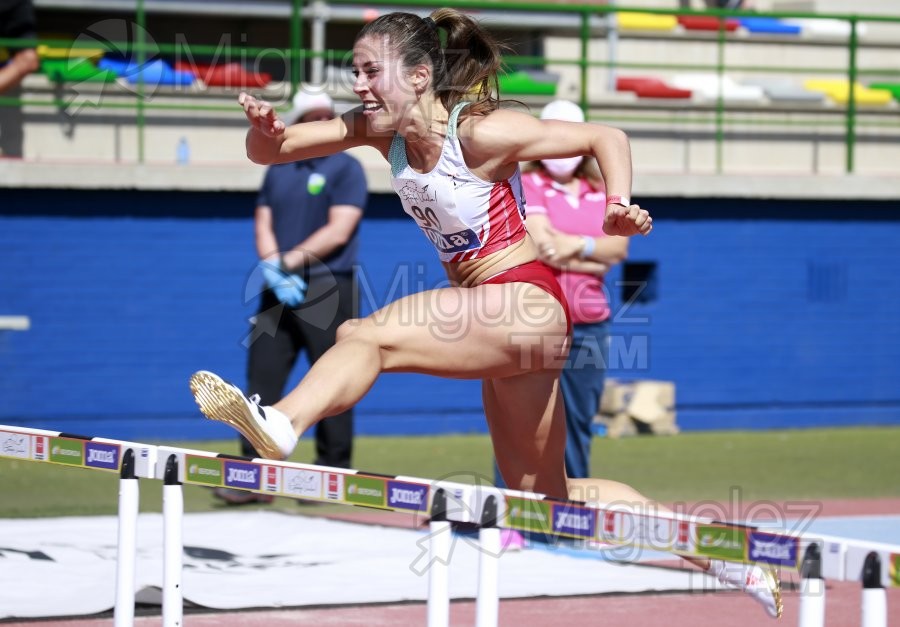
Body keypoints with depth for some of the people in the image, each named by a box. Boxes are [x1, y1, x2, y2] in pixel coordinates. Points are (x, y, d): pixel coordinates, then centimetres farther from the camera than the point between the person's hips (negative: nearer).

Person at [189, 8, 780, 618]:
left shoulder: (480, 133, -15)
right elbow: (271, 151, 2)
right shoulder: (383, 131, 5)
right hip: (497, 320, 9)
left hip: (527, 306, -9)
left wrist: (619, 209, -23)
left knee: (362, 335, -26)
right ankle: (722, 554, 27)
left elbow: (606, 137, -7)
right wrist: (266, 129, -21)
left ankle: (280, 424, -49)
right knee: (546, 494, 18)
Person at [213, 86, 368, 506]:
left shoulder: (346, 168, -1)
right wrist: (273, 270, -9)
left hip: (328, 291, -5)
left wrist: (287, 263, -12)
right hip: (279, 294, 5)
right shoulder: (277, 170, 16)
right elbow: (263, 225, 10)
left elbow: (338, 232, -11)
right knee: (261, 381, -1)